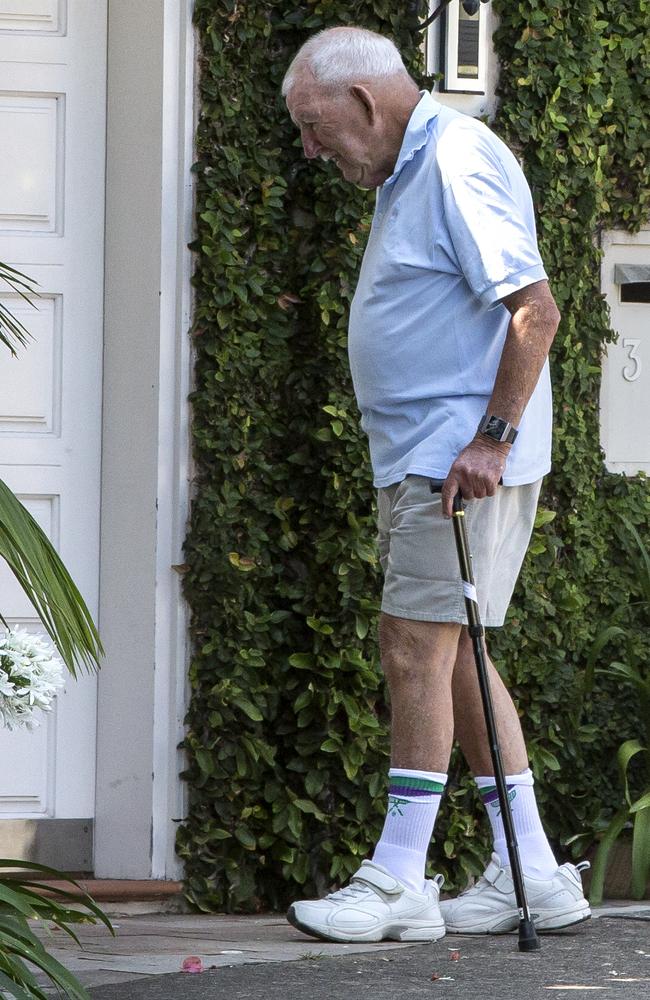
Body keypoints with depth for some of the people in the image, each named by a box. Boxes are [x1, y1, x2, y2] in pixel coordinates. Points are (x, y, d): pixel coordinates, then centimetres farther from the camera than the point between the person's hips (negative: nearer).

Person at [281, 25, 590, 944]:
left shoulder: (459, 164, -14)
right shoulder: (405, 176, 18)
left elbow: (534, 310, -21)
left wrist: (491, 439, -23)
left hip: (464, 460, -11)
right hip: (419, 457, 11)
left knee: (418, 647, -10)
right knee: (450, 654, 10)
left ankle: (397, 882, -8)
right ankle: (530, 875, 13)